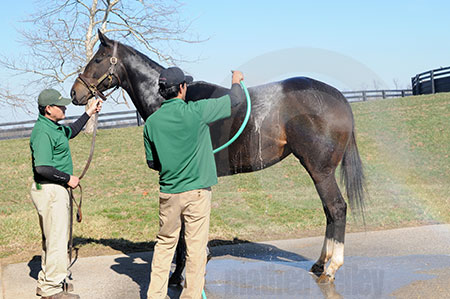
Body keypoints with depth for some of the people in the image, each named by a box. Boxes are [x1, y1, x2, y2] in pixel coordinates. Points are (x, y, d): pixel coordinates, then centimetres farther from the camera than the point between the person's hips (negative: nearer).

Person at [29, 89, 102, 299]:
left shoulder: (54, 127, 12)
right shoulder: (43, 132, -20)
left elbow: (70, 131, 36)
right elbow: (42, 168, -29)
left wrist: (89, 113, 34)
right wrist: (68, 178, -19)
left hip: (56, 190, 11)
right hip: (50, 190, -11)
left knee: (52, 239, 19)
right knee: (57, 240, -4)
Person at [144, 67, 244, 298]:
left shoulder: (151, 122, -1)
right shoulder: (196, 111, -14)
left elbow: (151, 162, 8)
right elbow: (234, 100, -2)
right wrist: (236, 82, 20)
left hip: (168, 192, 4)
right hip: (197, 192, -4)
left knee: (164, 244, 15)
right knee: (196, 247, 6)